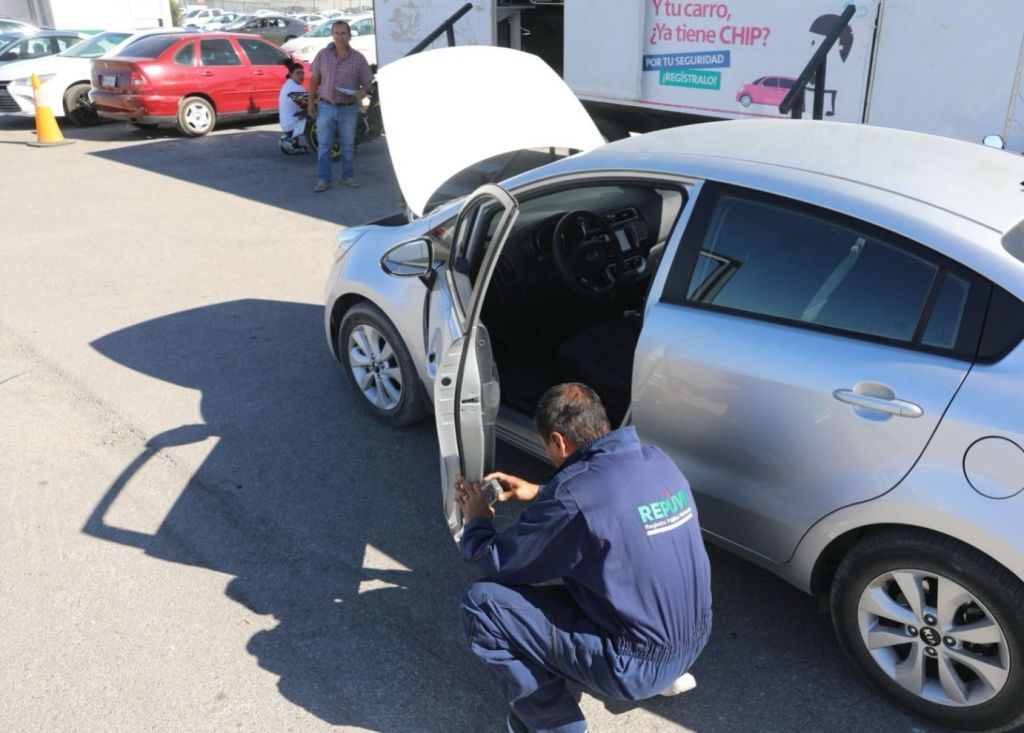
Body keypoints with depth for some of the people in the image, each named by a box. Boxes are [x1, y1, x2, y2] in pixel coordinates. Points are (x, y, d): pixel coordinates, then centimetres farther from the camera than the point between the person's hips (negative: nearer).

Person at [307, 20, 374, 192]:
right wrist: (311, 102, 1)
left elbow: (367, 82, 3)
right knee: (324, 145, 0)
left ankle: (348, 176, 22)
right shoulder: (323, 54, 2)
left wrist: (362, 92, -20)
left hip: (348, 109, 0)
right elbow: (314, 79, 5)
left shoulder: (358, 58, 0)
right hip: (325, 107, 0)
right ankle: (323, 179, 4)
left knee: (348, 145, 9)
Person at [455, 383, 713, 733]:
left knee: (481, 602, -8)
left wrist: (476, 521, 11)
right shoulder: (658, 461, -2)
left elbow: (495, 563, -10)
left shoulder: (573, 496, -24)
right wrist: (541, 494, 23)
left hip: (639, 664, -8)